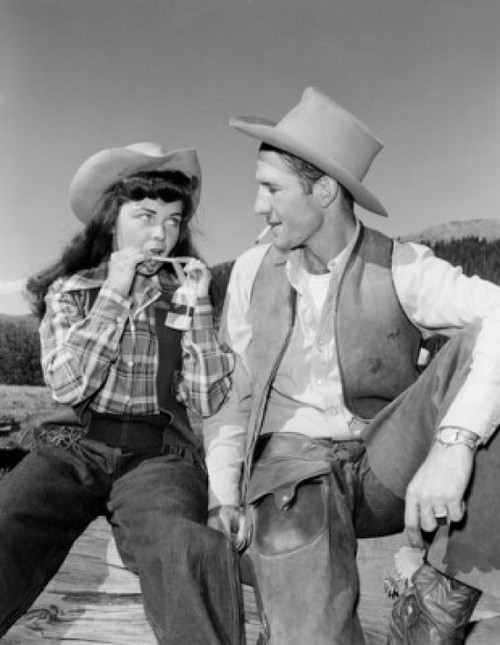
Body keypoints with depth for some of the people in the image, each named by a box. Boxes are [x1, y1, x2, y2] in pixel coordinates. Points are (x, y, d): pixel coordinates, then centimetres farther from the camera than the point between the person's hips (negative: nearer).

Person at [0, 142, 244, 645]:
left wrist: (195, 307, -4)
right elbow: (68, 386, -6)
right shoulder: (68, 290, 10)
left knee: (181, 551, -36)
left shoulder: (184, 290, 11)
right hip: (73, 447, 1)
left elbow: (207, 402, 3)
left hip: (159, 456, -1)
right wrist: (115, 292, -6)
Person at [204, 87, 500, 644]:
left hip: (385, 468, 1)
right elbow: (232, 390, 8)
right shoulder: (251, 271, 2)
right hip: (290, 473, -1)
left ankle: (443, 596, -24)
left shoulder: (400, 270, -8)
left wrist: (452, 445, -39)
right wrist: (224, 493, -2)